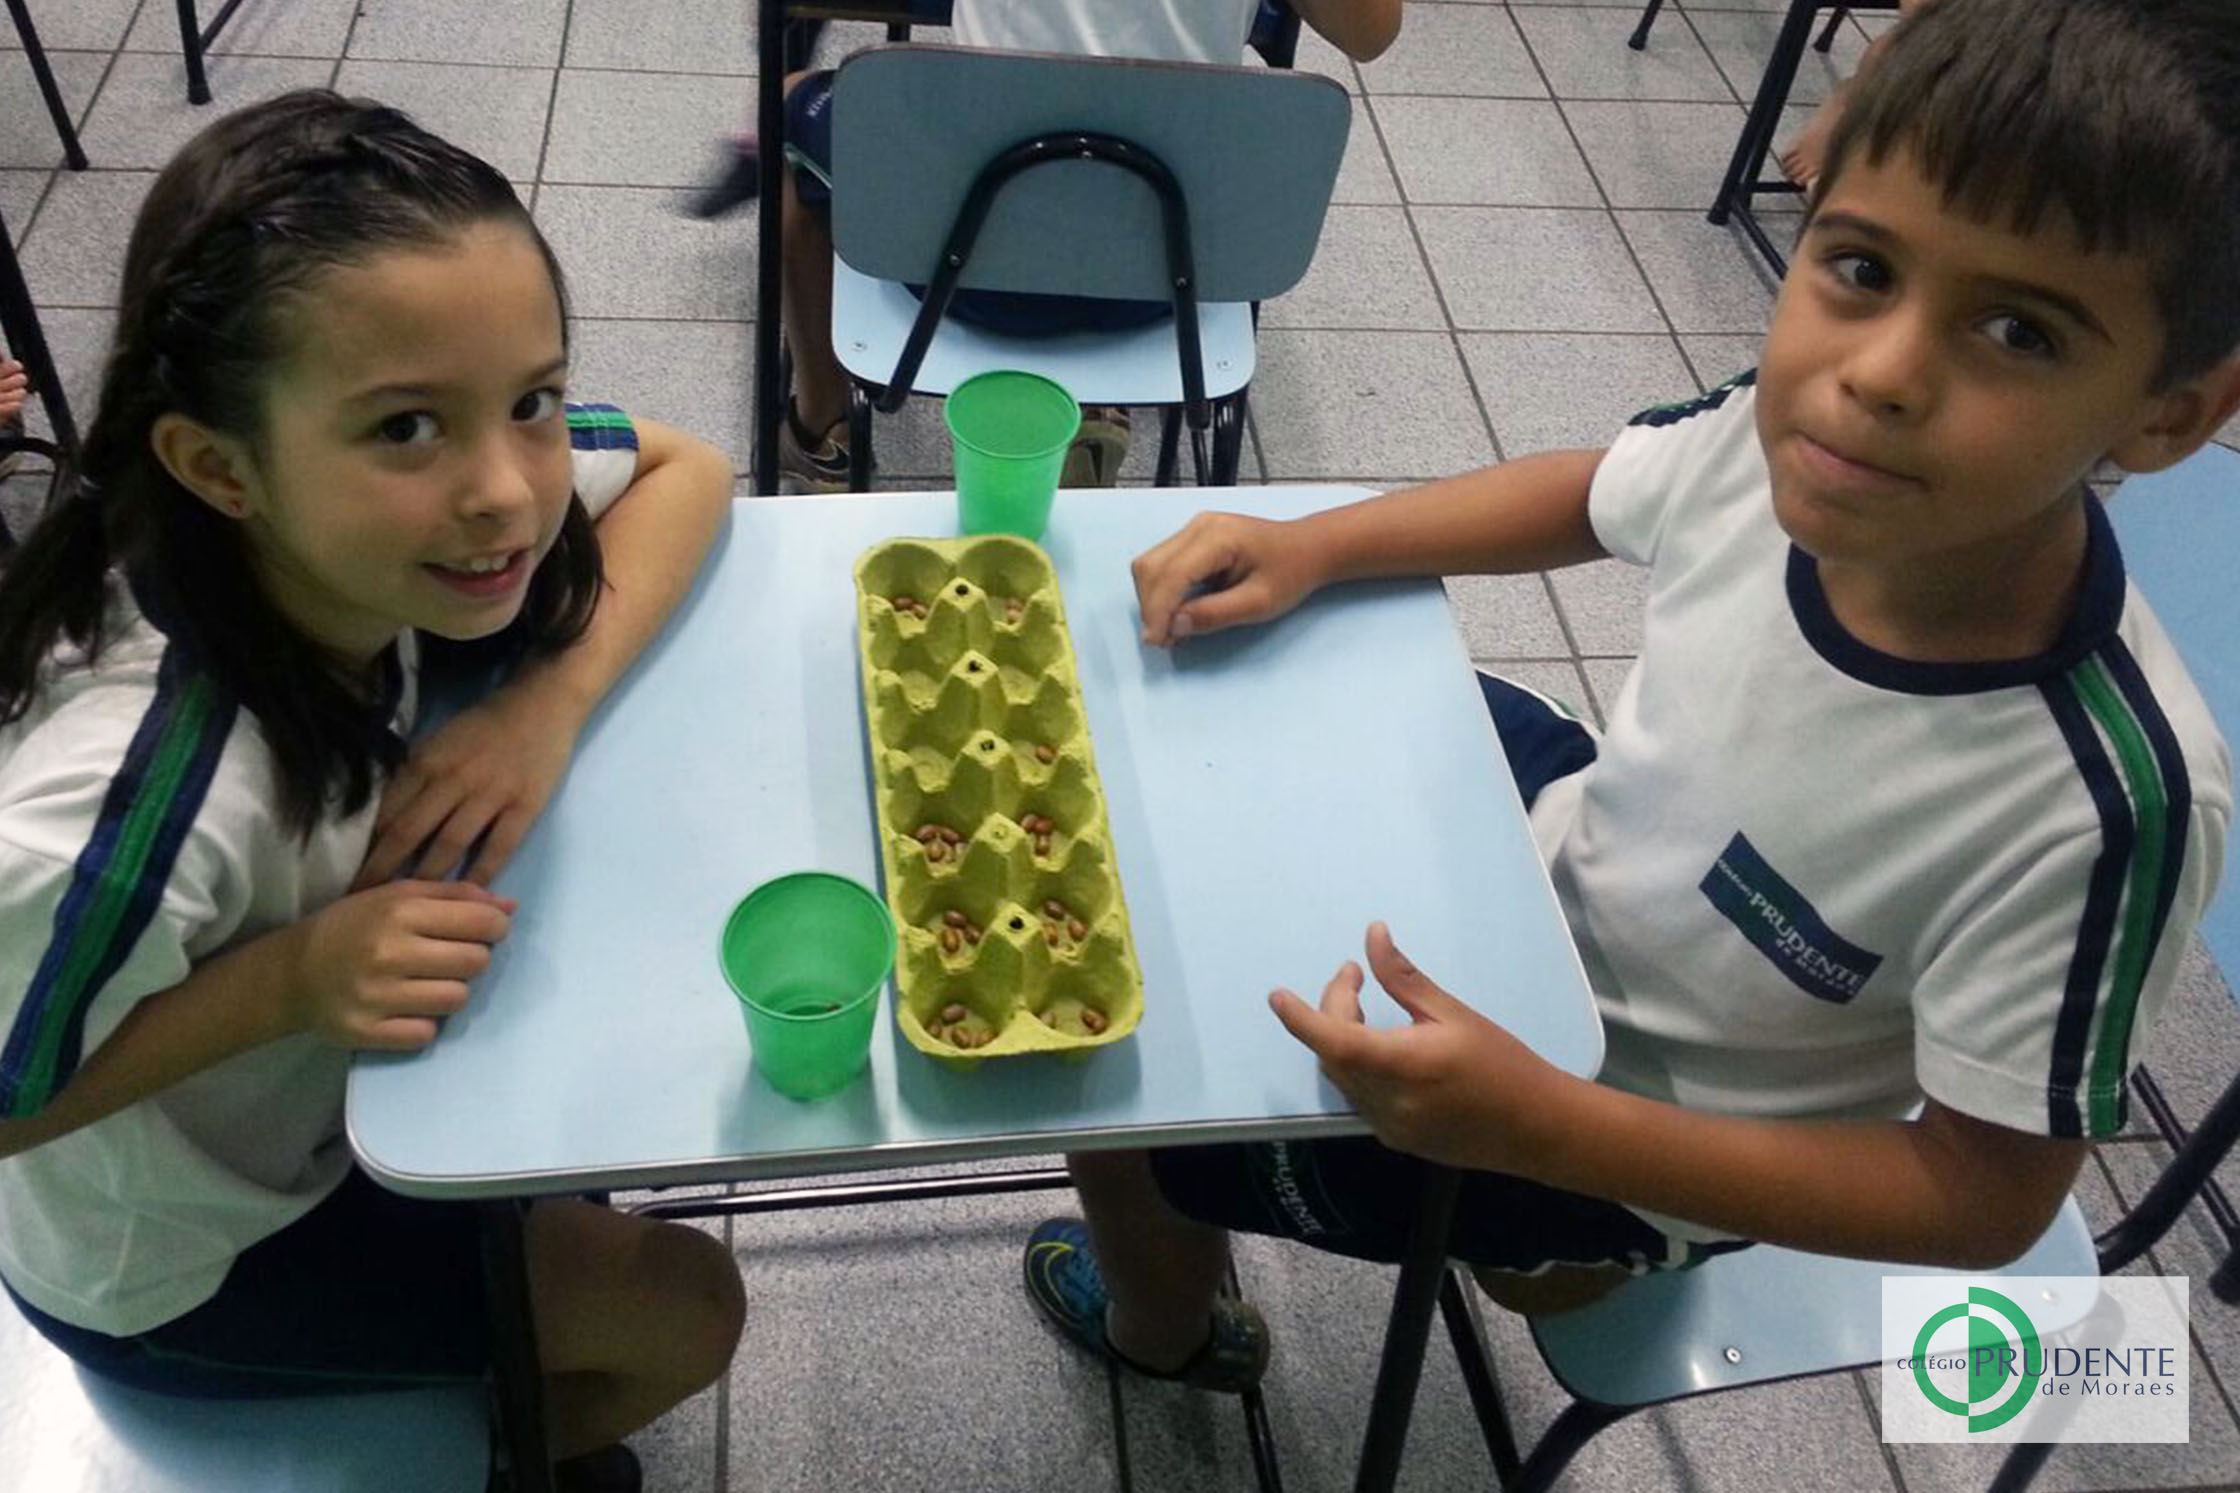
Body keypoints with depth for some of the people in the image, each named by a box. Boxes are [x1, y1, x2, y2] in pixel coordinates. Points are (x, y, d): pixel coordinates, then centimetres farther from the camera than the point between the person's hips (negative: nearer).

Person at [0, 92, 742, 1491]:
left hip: (335, 1081, 5)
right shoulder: (138, 804, -43)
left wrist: (552, 698, -28)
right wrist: (293, 981, -39)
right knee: (685, 1309, 3)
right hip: (179, 1259, -4)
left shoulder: (392, 510, -27)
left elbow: (687, 467, -14)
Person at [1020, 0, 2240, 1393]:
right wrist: (1309, 543, -11)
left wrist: (1540, 1126, -33)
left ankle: (1162, 1326, 36)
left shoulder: (2101, 802, -38)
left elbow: (1984, 1201, -24)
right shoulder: (1788, 437, -24)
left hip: (1633, 1113, -5)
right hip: (1573, 843, 5)